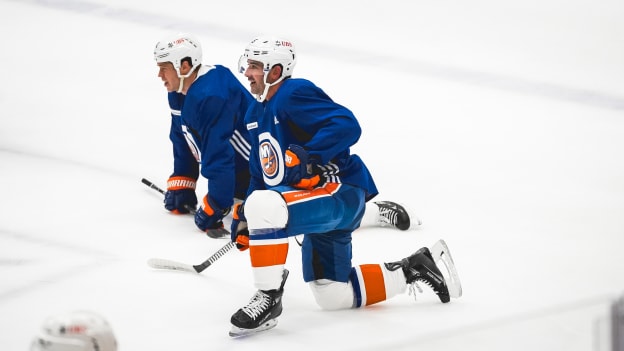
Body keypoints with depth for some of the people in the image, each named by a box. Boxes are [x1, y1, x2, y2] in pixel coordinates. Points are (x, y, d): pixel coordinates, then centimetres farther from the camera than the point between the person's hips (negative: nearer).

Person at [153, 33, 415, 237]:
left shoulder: (211, 96, -26)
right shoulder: (180, 94, 7)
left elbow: (218, 156, -27)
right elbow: (184, 142, 21)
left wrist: (214, 207, -23)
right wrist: (180, 188, 19)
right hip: (246, 175, 11)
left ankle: (380, 212, -13)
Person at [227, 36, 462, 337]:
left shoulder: (295, 93, -15)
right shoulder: (256, 114, 15)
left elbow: (346, 125, -27)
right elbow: (261, 173, 23)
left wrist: (307, 157, -33)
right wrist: (243, 216, 14)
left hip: (340, 193, -11)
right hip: (321, 201, 11)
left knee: (263, 205, -34)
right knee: (332, 297, 14)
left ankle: (268, 298, -23)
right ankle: (414, 268, 25)